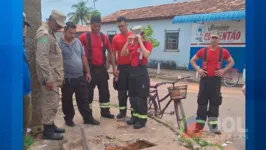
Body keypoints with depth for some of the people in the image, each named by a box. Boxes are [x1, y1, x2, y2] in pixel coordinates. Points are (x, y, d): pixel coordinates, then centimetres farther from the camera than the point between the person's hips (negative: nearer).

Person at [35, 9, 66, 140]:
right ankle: (47, 130, 7)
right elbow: (42, 58, -23)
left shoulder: (51, 33, 15)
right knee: (50, 103, -4)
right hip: (50, 76, -10)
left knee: (53, 102, 15)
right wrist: (47, 78, -25)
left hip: (54, 75, 10)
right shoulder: (44, 34, -16)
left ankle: (51, 125, 27)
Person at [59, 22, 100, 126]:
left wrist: (87, 72, 11)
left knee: (83, 99, 11)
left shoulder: (78, 42, 7)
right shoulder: (59, 44, -11)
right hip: (67, 78, -4)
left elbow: (83, 57, 12)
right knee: (67, 100, 11)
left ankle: (88, 118, 21)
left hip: (80, 77, 5)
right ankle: (69, 118, 27)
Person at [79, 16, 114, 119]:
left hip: (101, 68, 4)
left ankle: (105, 111, 24)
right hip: (90, 68, -4)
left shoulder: (104, 37, 6)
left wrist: (108, 61, 7)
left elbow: (109, 50, 19)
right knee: (89, 91, 5)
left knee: (105, 91, 10)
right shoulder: (84, 36, -7)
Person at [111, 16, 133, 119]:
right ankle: (122, 110, 22)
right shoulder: (116, 38, 5)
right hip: (121, 67, 2)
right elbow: (113, 54, 7)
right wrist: (114, 68, 1)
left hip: (132, 67, -2)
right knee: (121, 90, 9)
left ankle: (134, 111, 17)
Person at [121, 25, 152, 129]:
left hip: (141, 72, -7)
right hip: (132, 71, 7)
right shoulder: (132, 45, 13)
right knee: (132, 96, 12)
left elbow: (146, 55, -24)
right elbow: (123, 54, 1)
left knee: (141, 97, -3)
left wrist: (140, 41, -20)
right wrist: (128, 42, -8)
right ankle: (135, 116, 25)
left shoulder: (147, 44, -3)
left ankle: (142, 119, 7)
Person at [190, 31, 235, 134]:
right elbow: (192, 60, 12)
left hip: (216, 80, 0)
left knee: (215, 102, 3)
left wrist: (223, 70, -2)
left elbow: (231, 62, 13)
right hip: (205, 79, 0)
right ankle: (200, 123, 11)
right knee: (202, 101, 2)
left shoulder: (223, 51, 1)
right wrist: (198, 69, -3)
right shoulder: (203, 51, 2)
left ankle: (213, 124, 13)